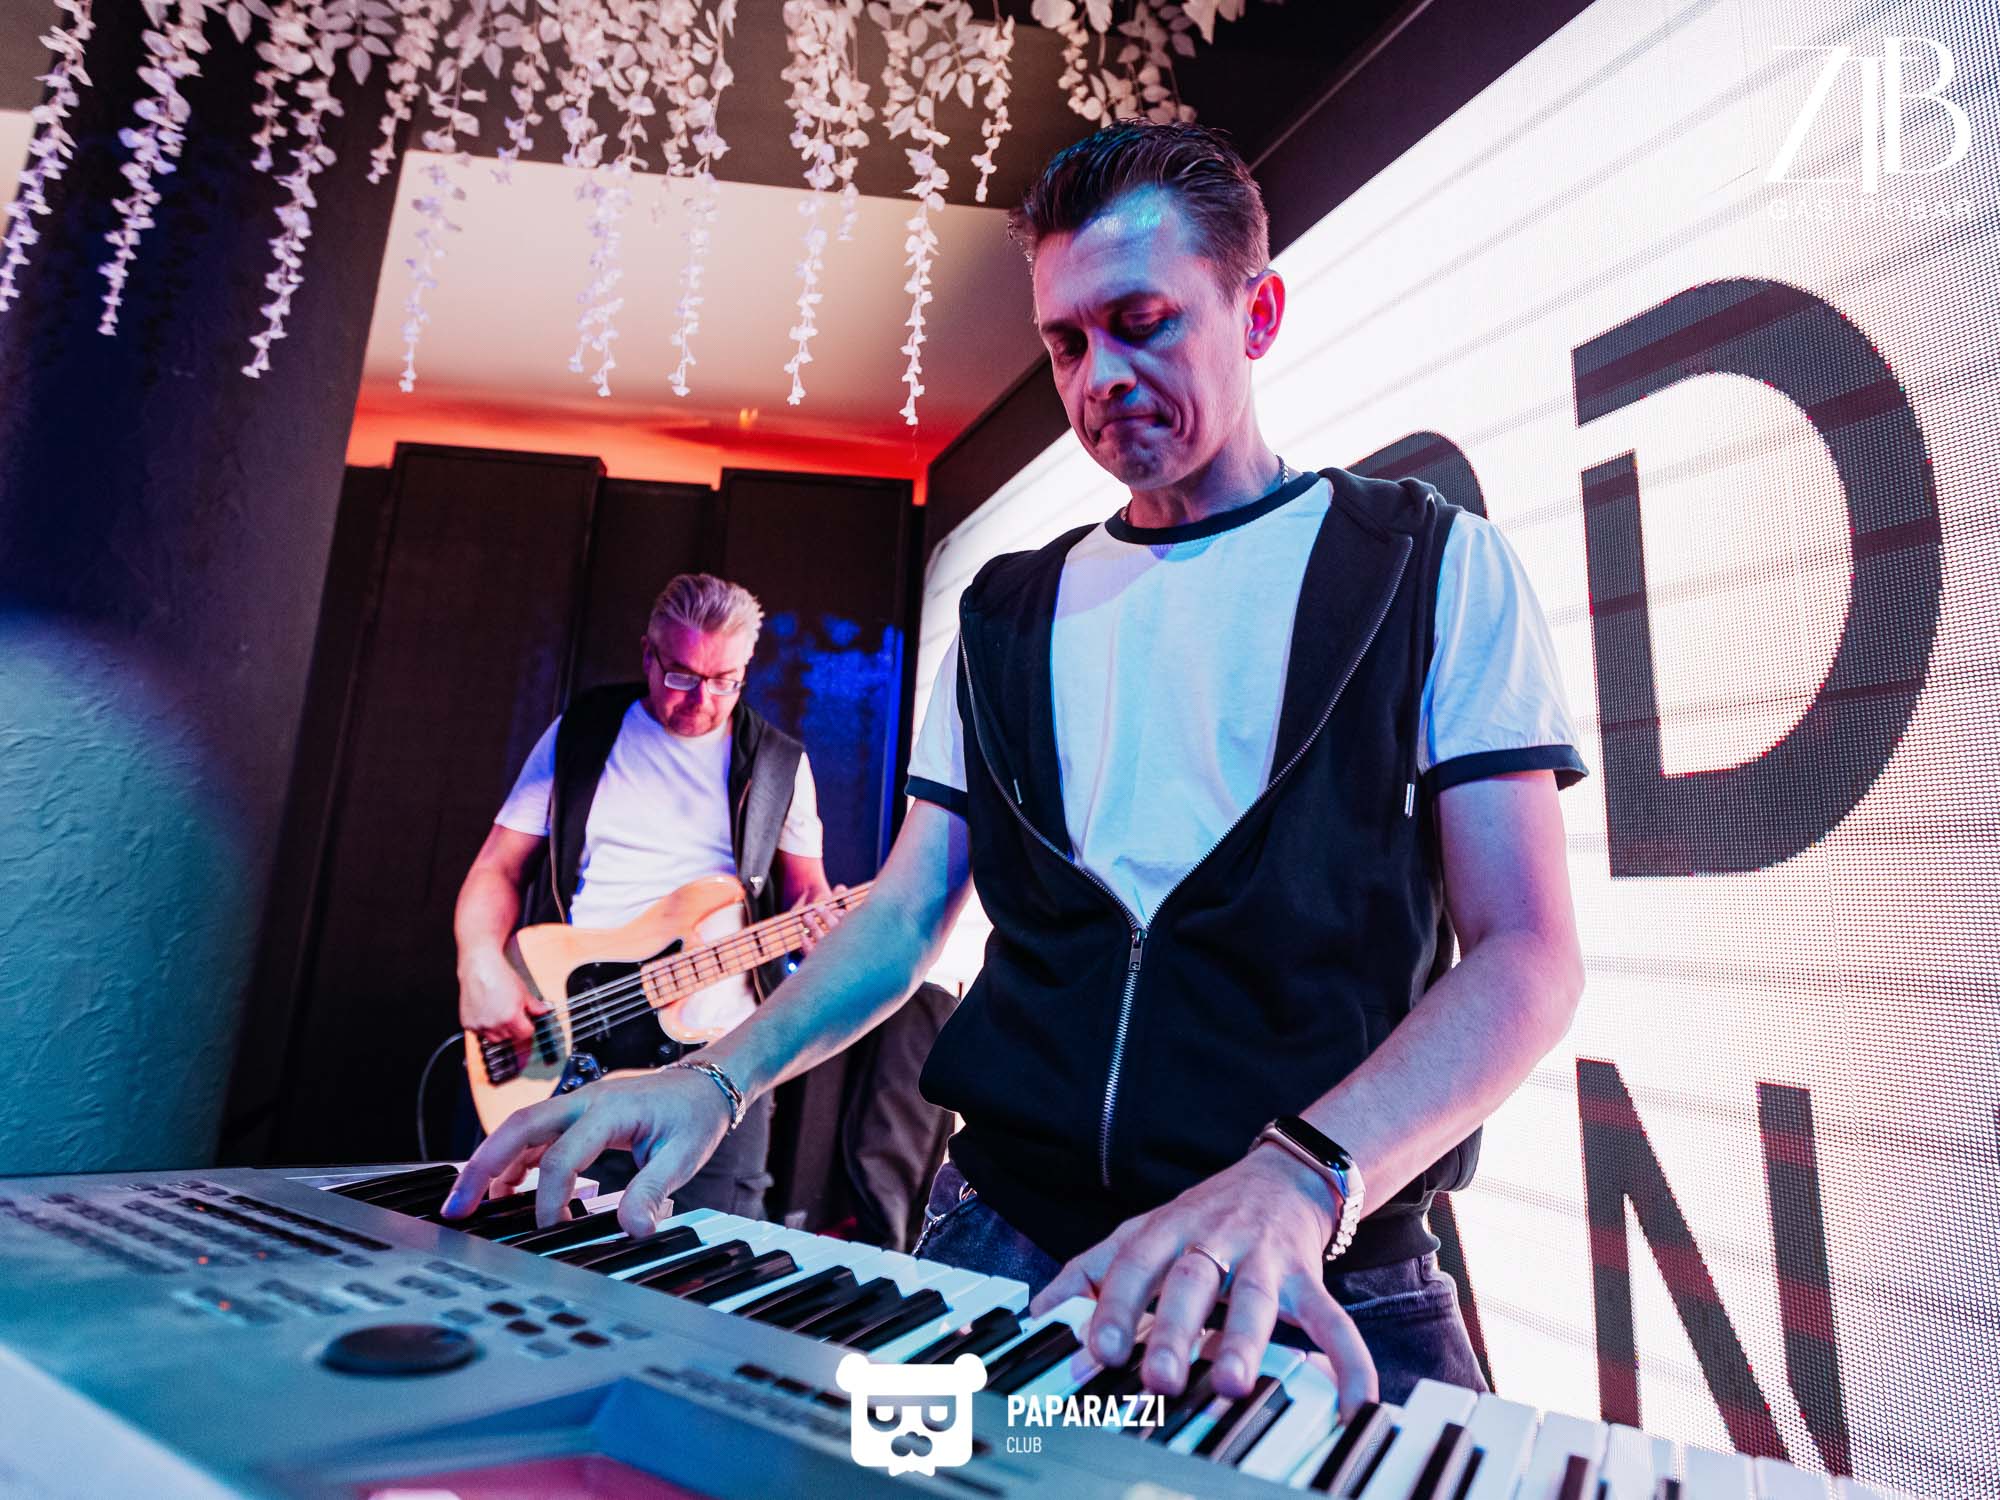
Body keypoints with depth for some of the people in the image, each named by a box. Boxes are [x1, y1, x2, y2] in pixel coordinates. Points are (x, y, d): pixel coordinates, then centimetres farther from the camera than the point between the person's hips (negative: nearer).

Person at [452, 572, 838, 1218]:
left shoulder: (780, 763, 7)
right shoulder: (579, 733, 6)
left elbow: (804, 885, 12)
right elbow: (499, 869, 7)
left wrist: (820, 921, -12)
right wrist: (482, 966, -11)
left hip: (716, 1051, 0)